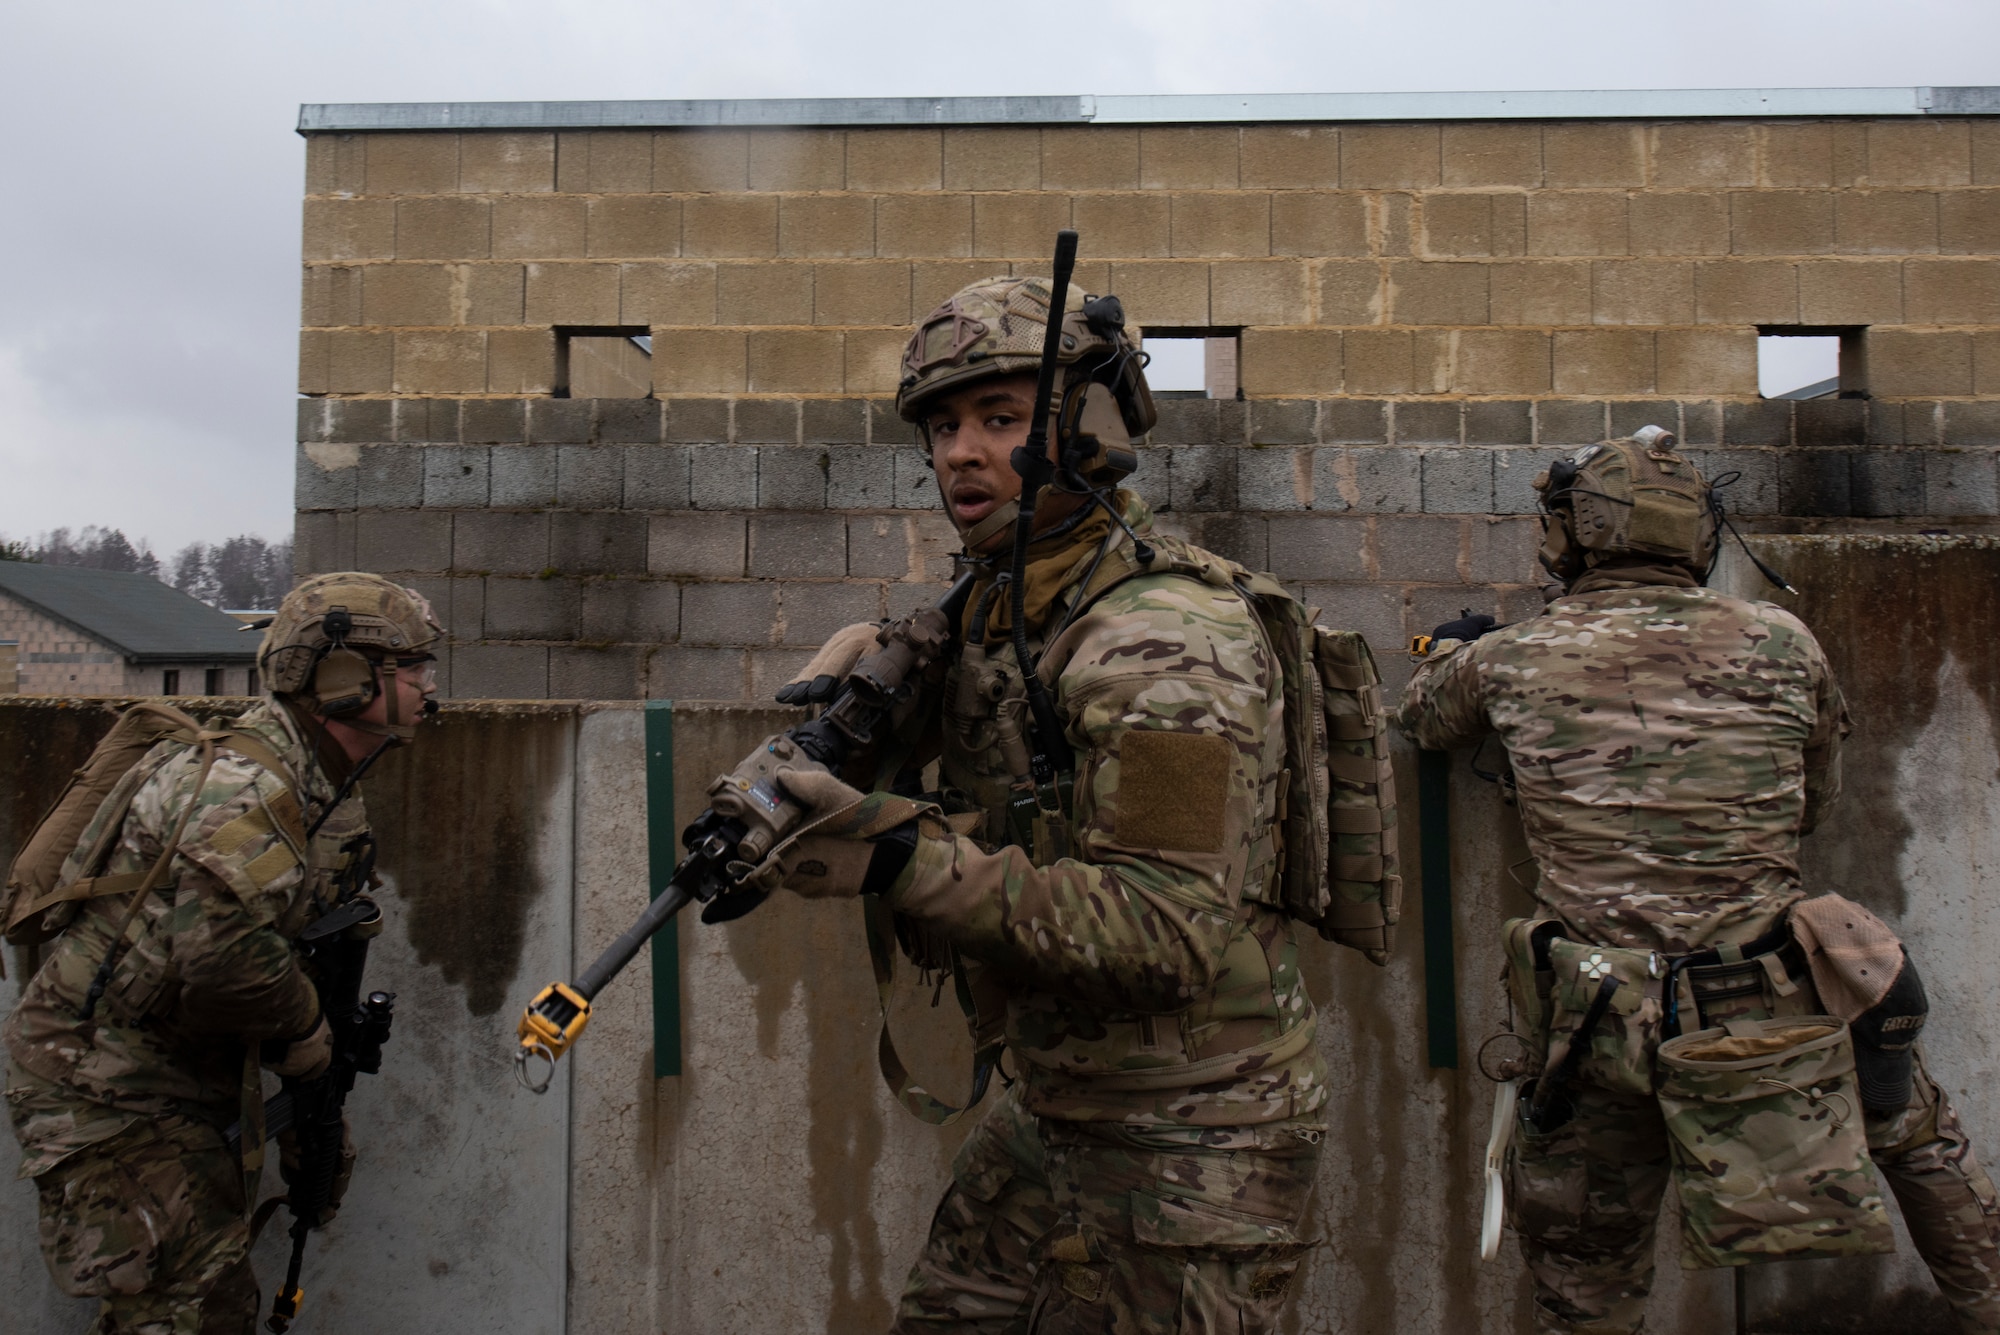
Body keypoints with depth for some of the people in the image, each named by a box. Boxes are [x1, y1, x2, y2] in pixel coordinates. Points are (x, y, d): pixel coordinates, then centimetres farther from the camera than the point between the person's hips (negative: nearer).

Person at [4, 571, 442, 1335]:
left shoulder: (320, 788, 8)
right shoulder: (240, 788, -24)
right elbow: (222, 952, -39)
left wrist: (316, 1114, 15)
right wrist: (304, 1029, -19)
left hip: (190, 1084, 10)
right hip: (103, 1086, -10)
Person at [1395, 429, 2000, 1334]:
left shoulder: (1512, 659, 1)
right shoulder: (1780, 644, 1)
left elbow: (1423, 720, 24)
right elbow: (1815, 802, 16)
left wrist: (1452, 648, 45)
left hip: (1612, 1044, -1)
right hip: (1784, 1012, 1)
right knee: (1920, 1135, 31)